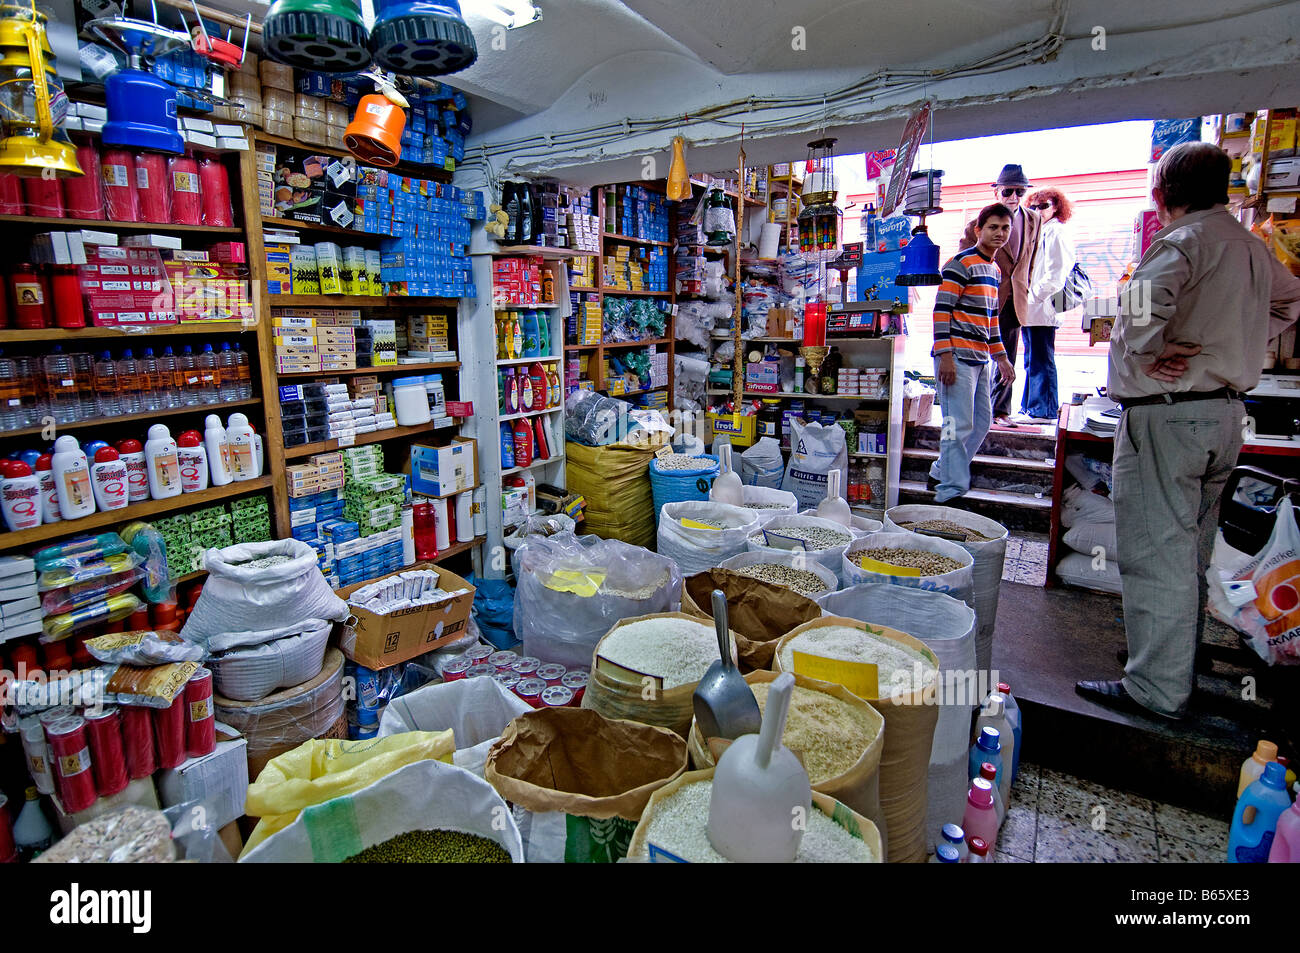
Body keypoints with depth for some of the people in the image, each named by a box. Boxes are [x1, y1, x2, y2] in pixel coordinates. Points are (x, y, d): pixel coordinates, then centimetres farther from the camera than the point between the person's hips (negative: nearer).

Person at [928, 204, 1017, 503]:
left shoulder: (995, 270, 19)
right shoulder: (961, 263, -8)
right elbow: (941, 310, -14)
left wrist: (1001, 357, 24)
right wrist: (945, 356, -21)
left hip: (980, 358, 9)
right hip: (957, 356, -9)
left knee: (982, 422, 14)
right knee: (959, 425, -9)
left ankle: (940, 474, 24)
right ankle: (951, 492, -3)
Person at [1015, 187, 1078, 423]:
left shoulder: (1055, 233, -5)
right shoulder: (1037, 232, 22)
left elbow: (1055, 276, -13)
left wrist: (1031, 296, -15)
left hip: (1042, 308, -9)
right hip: (1031, 309, 9)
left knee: (1041, 361, -7)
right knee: (1032, 361, 11)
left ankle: (1043, 411, -4)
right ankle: (1030, 408, 17)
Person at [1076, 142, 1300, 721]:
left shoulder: (1181, 241, -13)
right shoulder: (1252, 246, 14)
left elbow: (1143, 307, -33)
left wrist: (1143, 360, -18)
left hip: (1167, 414, -9)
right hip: (1227, 411, 9)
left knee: (1156, 553, -4)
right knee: (1191, 552, 19)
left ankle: (1158, 688, 3)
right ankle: (1182, 667, 32)